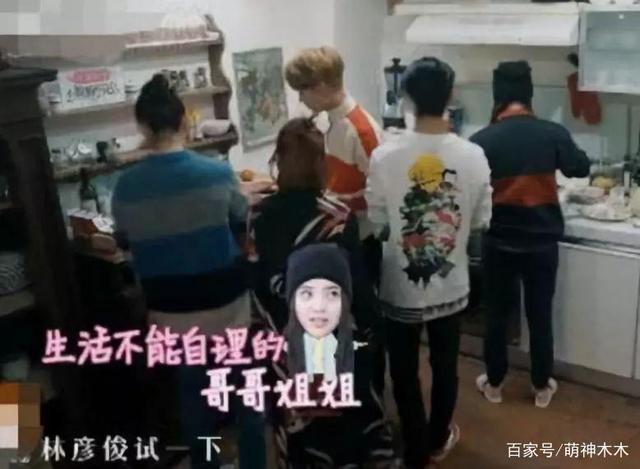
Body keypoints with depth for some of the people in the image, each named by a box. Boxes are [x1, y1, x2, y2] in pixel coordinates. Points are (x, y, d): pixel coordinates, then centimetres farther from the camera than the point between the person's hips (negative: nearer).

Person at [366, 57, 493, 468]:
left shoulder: (385, 156, -16)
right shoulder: (473, 156, -12)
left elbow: (375, 222, -8)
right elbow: (481, 221, -2)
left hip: (400, 287, -1)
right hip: (450, 287, 2)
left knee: (405, 371, 16)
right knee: (445, 366, 21)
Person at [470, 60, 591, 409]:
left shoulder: (482, 140, -14)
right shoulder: (553, 133, -9)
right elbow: (581, 168, 9)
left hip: (499, 242, -1)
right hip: (542, 242, 1)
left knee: (496, 315, 15)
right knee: (540, 316, 14)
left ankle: (494, 384, 28)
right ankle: (542, 387, 28)